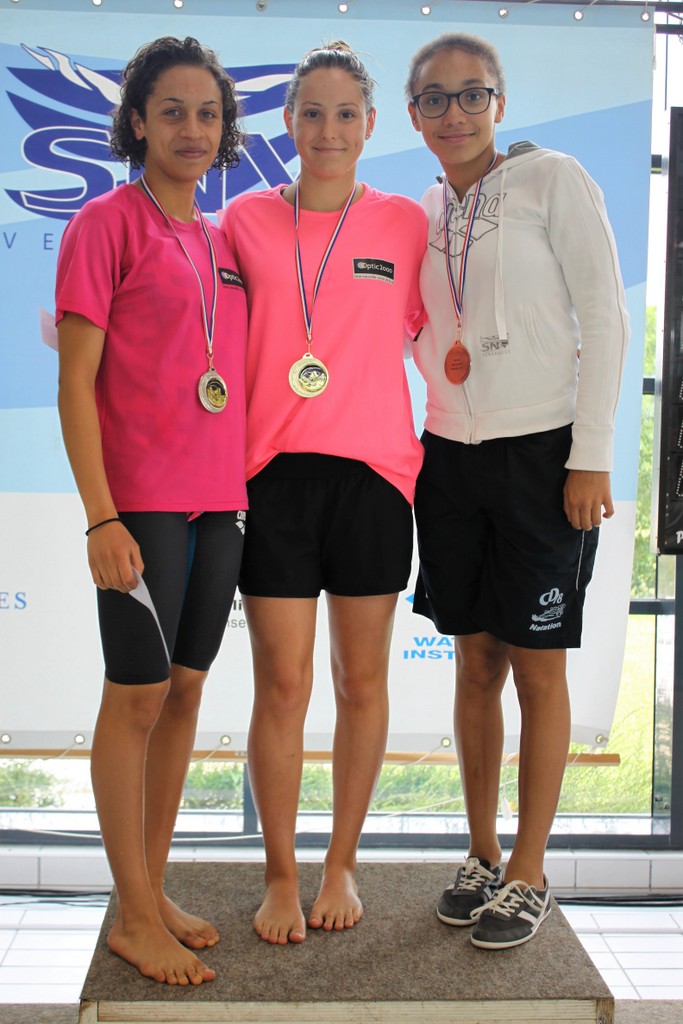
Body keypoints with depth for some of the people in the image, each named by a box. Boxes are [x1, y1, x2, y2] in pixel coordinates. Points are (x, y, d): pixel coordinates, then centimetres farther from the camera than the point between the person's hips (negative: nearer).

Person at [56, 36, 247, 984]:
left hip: (219, 500, 7)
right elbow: (76, 380, -9)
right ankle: (134, 916, 12)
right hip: (142, 501, -7)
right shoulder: (107, 223, -4)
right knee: (137, 696, 0)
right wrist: (101, 517, -16)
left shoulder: (220, 241, 15)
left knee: (185, 690, 11)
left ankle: (155, 892, 24)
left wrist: (245, 487, 12)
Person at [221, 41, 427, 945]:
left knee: (362, 677, 8)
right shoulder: (246, 219, 7)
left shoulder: (408, 223, 6)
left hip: (373, 470, 1)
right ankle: (281, 877, 16)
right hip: (275, 470, 0)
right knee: (282, 682, 0)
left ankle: (342, 865, 24)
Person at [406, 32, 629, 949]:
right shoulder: (421, 215, 11)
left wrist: (591, 459, -13)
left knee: (537, 666, 1)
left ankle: (529, 874, 14)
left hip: (542, 451, -5)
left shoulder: (554, 180, -4)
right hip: (453, 453, 5)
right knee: (476, 662, 9)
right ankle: (483, 857, 23)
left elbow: (605, 318, -8)